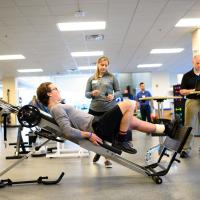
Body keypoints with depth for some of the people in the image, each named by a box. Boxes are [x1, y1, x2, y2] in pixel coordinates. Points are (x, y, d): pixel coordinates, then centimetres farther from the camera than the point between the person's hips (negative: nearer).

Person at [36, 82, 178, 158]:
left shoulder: (57, 108, 19)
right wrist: (89, 135, -19)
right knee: (129, 105, -13)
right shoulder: (57, 108, -13)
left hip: (96, 123, 10)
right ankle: (120, 141, -5)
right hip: (97, 128, -10)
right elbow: (68, 132, -25)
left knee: (134, 122, 14)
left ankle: (166, 130, 22)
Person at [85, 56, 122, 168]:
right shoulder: (91, 79, 8)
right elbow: (86, 94, 8)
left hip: (109, 109, -2)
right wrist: (92, 93, -13)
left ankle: (107, 158, 15)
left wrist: (113, 96, -16)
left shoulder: (112, 77, 4)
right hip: (94, 109, 2)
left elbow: (119, 92, 5)